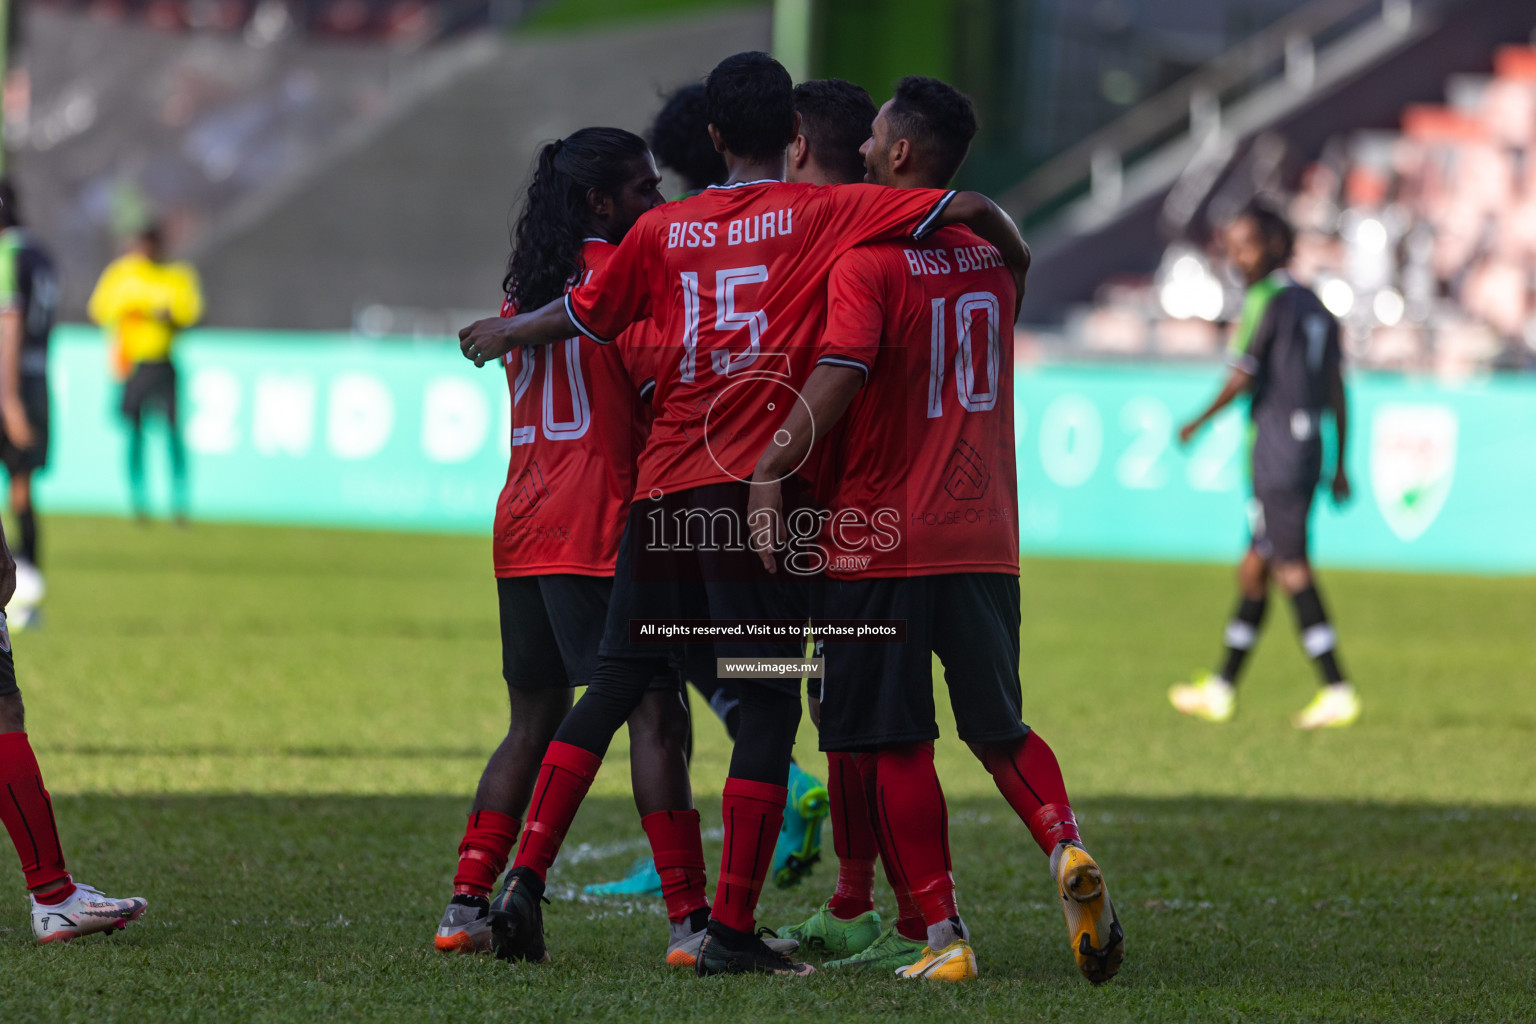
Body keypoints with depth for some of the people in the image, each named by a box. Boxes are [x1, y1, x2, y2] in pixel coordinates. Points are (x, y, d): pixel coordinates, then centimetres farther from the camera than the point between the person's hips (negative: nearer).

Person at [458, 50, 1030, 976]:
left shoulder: (662, 230, 11)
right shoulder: (822, 213, 1)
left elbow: (579, 316, 23)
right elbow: (971, 209, -5)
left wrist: (499, 335, 44)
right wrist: (1017, 267, 17)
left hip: (664, 484, 4)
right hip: (763, 486, -4)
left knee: (612, 689, 14)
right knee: (769, 708, -1)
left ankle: (527, 878, 9)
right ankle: (733, 930, -6)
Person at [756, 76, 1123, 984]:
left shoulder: (868, 257, -10)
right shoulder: (992, 258, 11)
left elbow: (839, 375, -22)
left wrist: (769, 472, -19)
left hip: (884, 535, -5)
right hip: (985, 534, 6)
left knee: (896, 743, 1)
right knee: (999, 729, 13)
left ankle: (935, 933, -3)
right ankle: (1067, 849, -14)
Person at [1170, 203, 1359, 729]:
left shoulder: (1266, 301, -9)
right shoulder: (1314, 305, 16)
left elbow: (1242, 376, -14)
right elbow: (1336, 388, 16)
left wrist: (1198, 423, 1)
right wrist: (1340, 464, 19)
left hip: (1276, 455, -9)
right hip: (1309, 448, 9)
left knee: (1292, 570, -9)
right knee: (1255, 567, 15)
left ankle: (1338, 692, -15)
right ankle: (1221, 690, 23)